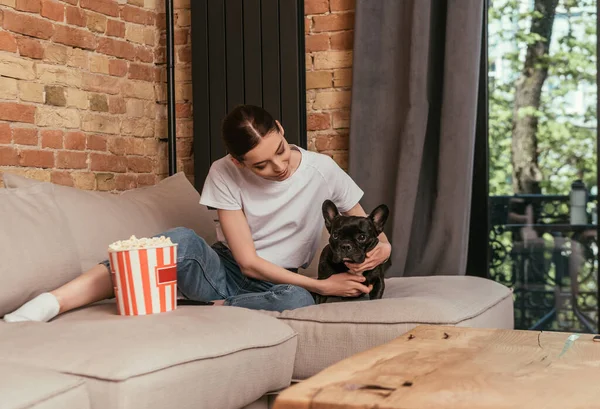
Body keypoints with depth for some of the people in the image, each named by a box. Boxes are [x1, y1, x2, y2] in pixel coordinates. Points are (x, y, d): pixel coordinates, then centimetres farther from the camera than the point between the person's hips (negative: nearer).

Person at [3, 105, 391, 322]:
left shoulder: (323, 170, -9)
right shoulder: (224, 174, -11)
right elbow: (248, 261, -13)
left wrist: (382, 244, -21)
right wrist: (323, 285, -19)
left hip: (278, 284, 1)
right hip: (225, 271, 0)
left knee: (296, 302, -39)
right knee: (181, 240, -36)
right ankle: (47, 305, -43)